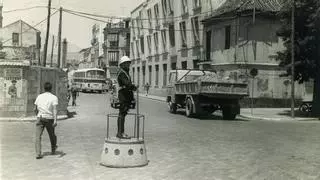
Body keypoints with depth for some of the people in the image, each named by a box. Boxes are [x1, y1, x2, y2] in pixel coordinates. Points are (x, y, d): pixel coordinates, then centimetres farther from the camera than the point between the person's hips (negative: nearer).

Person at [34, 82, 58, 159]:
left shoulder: (39, 96, 8)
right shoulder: (54, 97, -3)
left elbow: (35, 109, 14)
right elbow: (54, 109, -15)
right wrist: (55, 120, -21)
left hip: (40, 118, 1)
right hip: (49, 119, -1)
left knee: (38, 137, -1)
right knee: (52, 135, 19)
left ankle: (38, 154, -14)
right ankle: (53, 149, 39)